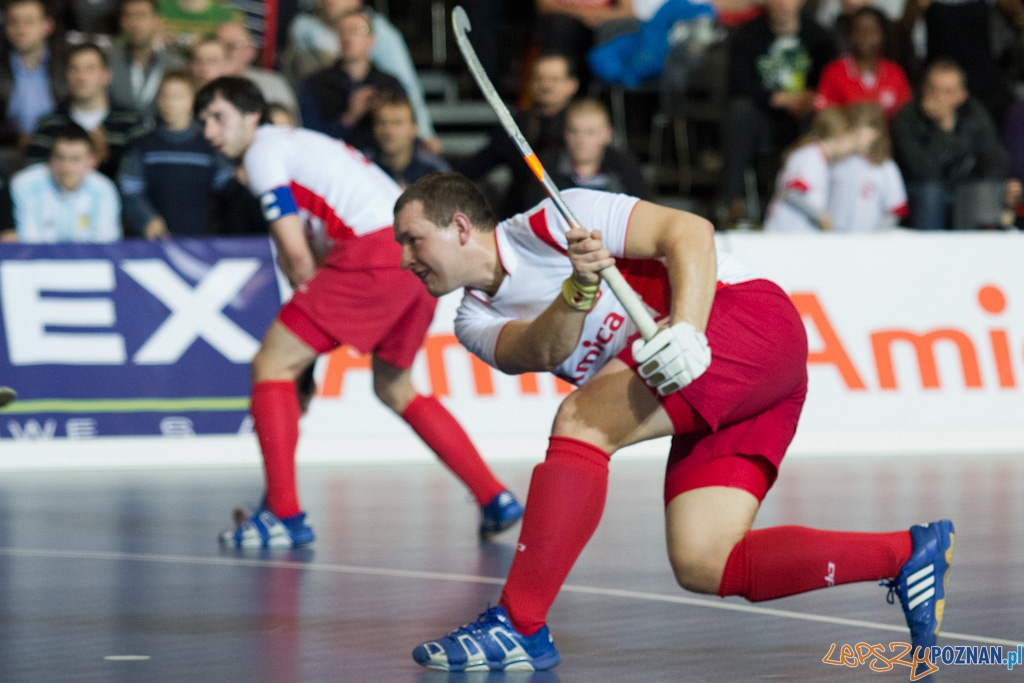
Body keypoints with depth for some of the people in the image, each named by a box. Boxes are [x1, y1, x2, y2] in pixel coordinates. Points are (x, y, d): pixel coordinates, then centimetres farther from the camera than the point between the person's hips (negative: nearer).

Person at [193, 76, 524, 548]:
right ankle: (495, 501, 20)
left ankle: (283, 515, -8)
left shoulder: (264, 151, 2)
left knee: (272, 364, -2)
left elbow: (296, 250, -6)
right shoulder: (301, 144, 31)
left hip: (376, 250, -9)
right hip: (420, 258, 9)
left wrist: (310, 302, 9)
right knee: (395, 389, 25)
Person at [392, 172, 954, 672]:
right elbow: (543, 351, -9)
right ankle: (907, 553, -5)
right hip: (712, 396, 9)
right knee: (700, 567, -8)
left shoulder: (550, 223, -6)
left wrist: (686, 328, -29)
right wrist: (578, 293, -29)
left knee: (582, 420, -26)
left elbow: (690, 231, -13)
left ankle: (517, 626, -27)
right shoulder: (476, 323, 13)